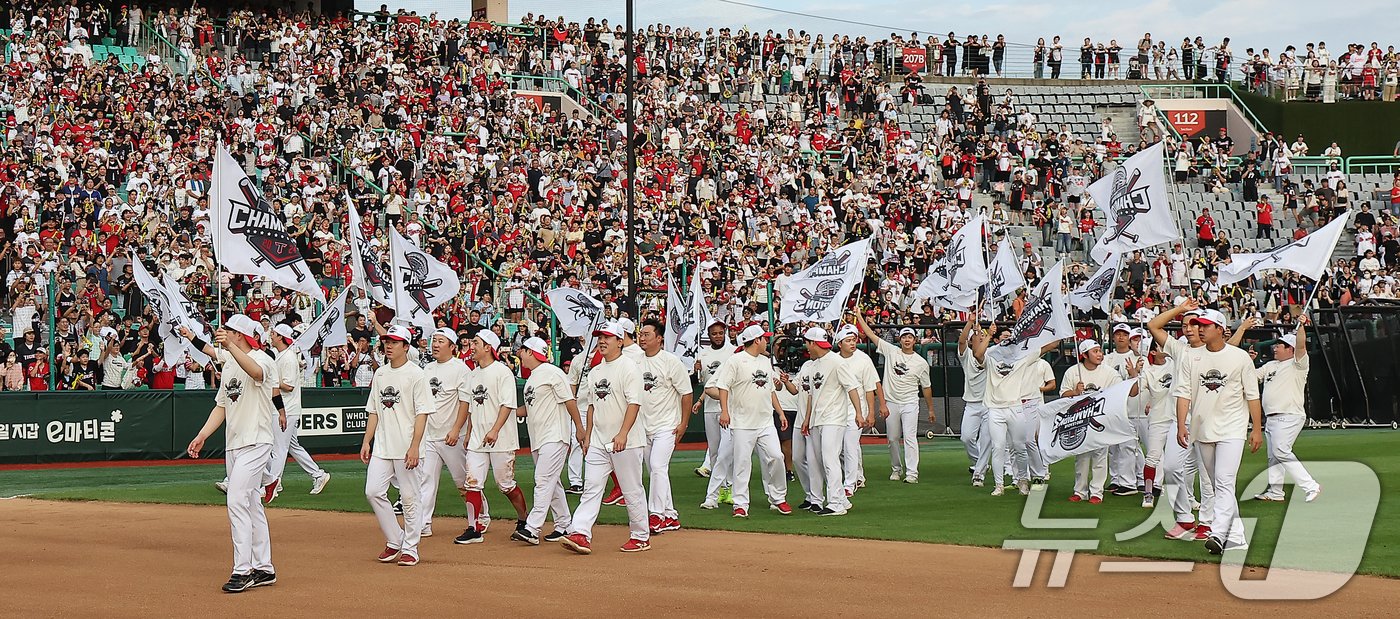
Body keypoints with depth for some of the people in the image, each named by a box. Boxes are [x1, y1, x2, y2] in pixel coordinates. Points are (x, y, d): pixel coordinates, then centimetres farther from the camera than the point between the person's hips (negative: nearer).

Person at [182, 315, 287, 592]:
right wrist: (202, 436, 10)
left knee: (237, 501, -17)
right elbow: (221, 406, 19)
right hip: (233, 444, 9)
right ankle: (263, 568, 17)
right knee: (251, 505, 12)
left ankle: (243, 570, -17)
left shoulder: (262, 359, -11)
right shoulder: (229, 365, 16)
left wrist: (230, 347, -49)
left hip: (255, 442, -9)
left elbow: (256, 372, -37)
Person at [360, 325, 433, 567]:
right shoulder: (380, 374, 14)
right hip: (382, 447, 6)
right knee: (373, 491, -1)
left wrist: (415, 446, -18)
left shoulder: (415, 374, -6)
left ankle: (410, 549, 7)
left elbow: (422, 413, -11)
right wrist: (367, 441, 11)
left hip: (406, 448, -6)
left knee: (409, 497, -2)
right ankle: (395, 541, 12)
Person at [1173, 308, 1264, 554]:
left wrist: (1257, 429, -2)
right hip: (1203, 431, 5)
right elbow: (1184, 393, 3)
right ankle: (1236, 536, 16)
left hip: (1232, 430, -5)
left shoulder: (1240, 358, -1)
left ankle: (1218, 534, -26)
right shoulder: (1192, 359, 7)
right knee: (1219, 485, 9)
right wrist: (1181, 425, -9)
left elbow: (1252, 395, 1)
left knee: (1224, 482, -17)